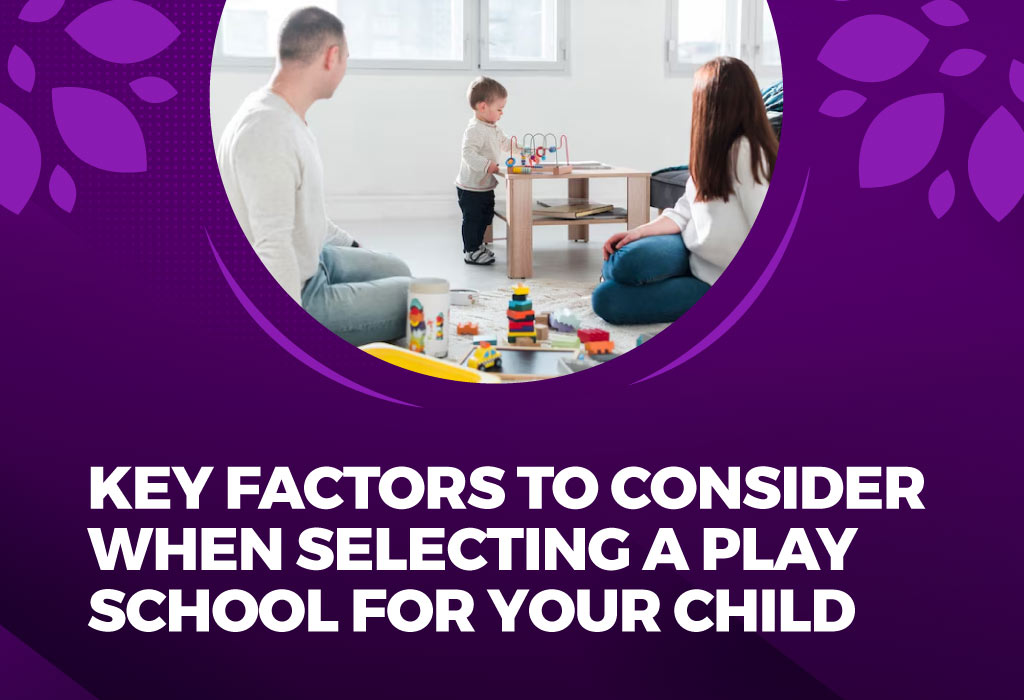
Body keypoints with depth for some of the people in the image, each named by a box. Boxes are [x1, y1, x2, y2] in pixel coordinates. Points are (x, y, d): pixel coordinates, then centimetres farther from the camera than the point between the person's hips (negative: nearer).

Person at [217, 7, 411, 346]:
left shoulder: (282, 113, 2)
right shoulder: (267, 131, -31)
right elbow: (273, 248, -33)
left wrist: (351, 245, 24)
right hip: (298, 294, -10)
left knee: (397, 271, 24)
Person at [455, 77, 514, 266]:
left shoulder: (493, 128, 9)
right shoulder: (475, 130, -23)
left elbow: (504, 142, 25)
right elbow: (468, 154, -32)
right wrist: (487, 165, -39)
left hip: (486, 186, 10)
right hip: (471, 187, -10)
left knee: (485, 216, 20)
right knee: (472, 218, 0)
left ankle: (477, 245, 36)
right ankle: (471, 251, 11)